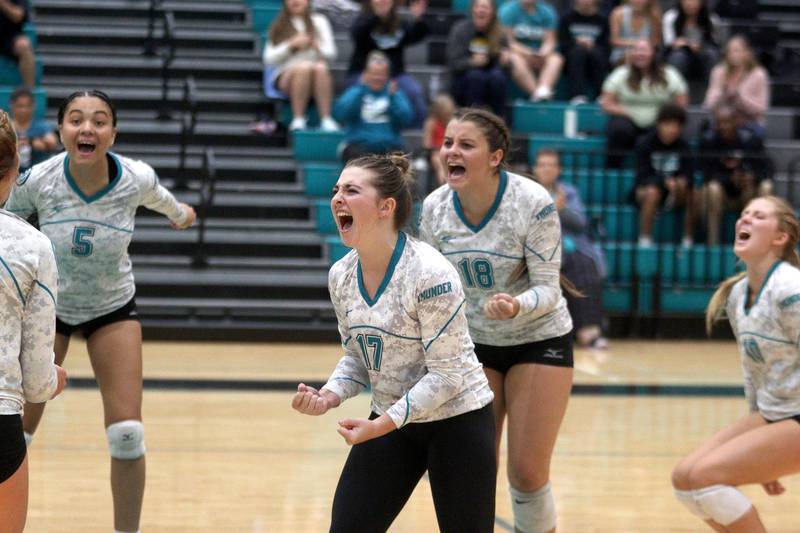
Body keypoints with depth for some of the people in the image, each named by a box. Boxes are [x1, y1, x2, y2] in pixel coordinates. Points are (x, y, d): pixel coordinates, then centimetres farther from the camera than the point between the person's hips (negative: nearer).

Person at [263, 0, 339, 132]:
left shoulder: (319, 22, 14)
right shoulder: (279, 27, 13)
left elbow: (331, 54, 6)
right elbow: (269, 59, 2)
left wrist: (314, 46, -13)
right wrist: (291, 45, -10)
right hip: (286, 76, -1)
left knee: (321, 67, -34)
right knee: (304, 66, -34)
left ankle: (326, 120, -40)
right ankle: (298, 120, -36)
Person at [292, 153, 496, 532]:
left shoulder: (430, 274, -23)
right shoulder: (341, 276, -2)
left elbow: (446, 374, -20)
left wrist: (384, 424, -25)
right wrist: (329, 397, -9)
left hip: (457, 420, -6)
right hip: (391, 421, 6)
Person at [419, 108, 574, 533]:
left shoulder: (534, 203, -22)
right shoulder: (434, 207, -11)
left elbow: (548, 288, -19)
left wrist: (516, 306, -39)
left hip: (538, 340, -3)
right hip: (472, 343, 3)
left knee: (527, 473, -6)